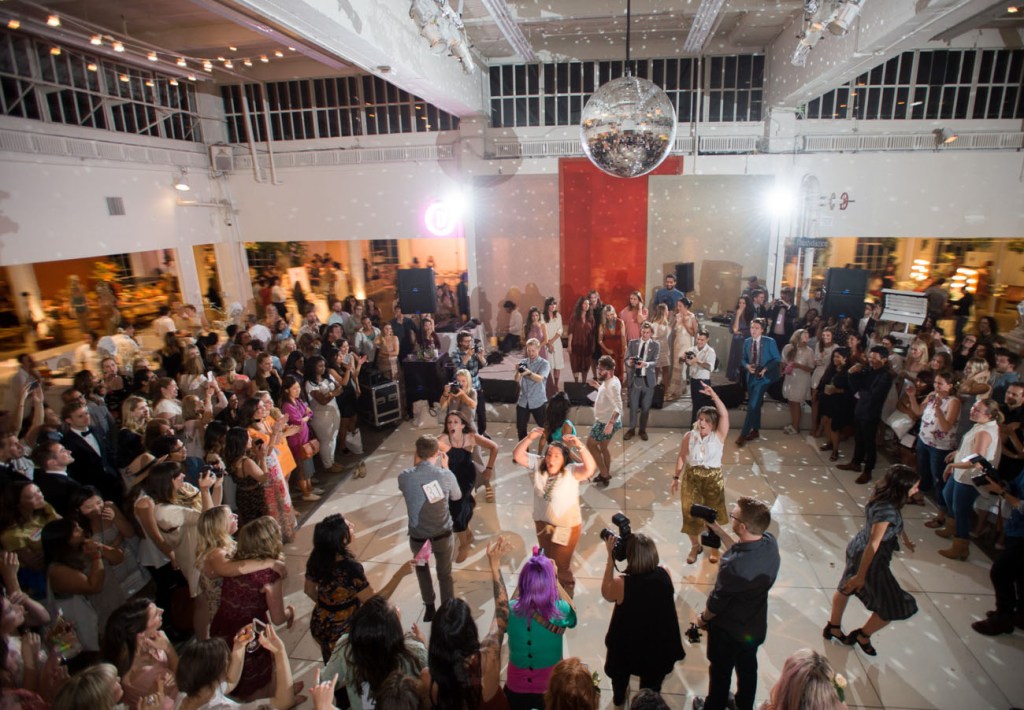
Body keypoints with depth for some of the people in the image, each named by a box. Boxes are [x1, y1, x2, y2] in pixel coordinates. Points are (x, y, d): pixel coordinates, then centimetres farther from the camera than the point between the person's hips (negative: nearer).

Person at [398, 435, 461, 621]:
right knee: (445, 574, 22)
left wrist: (415, 466, 10)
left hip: (418, 536, 1)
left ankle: (429, 609, 41)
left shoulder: (404, 477, -17)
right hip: (442, 535, -1)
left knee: (422, 571, 29)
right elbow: (457, 496, 3)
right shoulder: (445, 475, -18)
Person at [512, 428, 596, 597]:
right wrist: (530, 438, -31)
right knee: (548, 560, 28)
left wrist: (579, 446, -53)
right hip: (542, 522, 5)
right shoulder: (538, 464, -12)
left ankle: (566, 593, 41)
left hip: (567, 526, -5)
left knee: (561, 565, 13)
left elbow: (590, 469, -41)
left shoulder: (571, 471, -24)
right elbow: (517, 455, -16)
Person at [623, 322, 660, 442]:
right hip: (634, 378, 1)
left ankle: (643, 430, 24)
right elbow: (626, 359, -1)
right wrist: (629, 362, -25)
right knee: (633, 406, 6)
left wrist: (645, 364, -32)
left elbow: (655, 362, -12)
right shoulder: (632, 343, 4)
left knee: (646, 407, 9)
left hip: (648, 379, -1)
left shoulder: (655, 345, 0)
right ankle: (631, 429, 20)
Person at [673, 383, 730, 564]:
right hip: (691, 477, 1)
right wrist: (676, 477, 1)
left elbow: (724, 415, -25)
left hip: (713, 478, -1)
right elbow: (681, 457, 2)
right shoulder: (689, 436, -6)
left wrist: (714, 395, -32)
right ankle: (695, 546, 31)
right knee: (690, 512, 7)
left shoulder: (719, 435, -10)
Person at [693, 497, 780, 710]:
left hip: (728, 629, -6)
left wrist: (703, 618, -5)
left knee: (721, 671, 22)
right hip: (756, 626, 6)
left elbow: (717, 602, -24)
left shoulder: (733, 567, -43)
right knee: (748, 668, 31)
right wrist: (718, 531, -1)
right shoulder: (770, 542, -22)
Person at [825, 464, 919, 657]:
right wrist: (861, 575, -23)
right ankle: (863, 635, 32)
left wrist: (905, 539, 31)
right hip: (871, 560, -9)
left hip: (857, 548, 9)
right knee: (893, 607, 11)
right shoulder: (886, 510, -36)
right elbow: (873, 545, -30)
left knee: (846, 588, 27)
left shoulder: (883, 496, -9)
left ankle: (833, 627, 48)